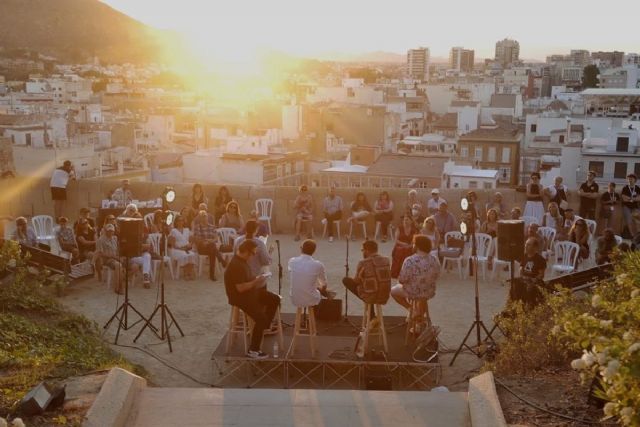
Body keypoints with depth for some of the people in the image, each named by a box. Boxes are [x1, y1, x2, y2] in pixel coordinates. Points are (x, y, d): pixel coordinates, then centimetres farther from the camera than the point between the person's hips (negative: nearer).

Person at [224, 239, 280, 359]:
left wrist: (256, 279, 3)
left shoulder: (242, 260, 4)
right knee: (261, 318, -21)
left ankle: (265, 327, 25)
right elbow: (240, 288, -30)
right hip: (239, 297, -10)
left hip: (249, 292, 10)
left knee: (275, 299, 11)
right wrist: (256, 281, -20)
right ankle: (253, 350, -11)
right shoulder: (236, 265, -28)